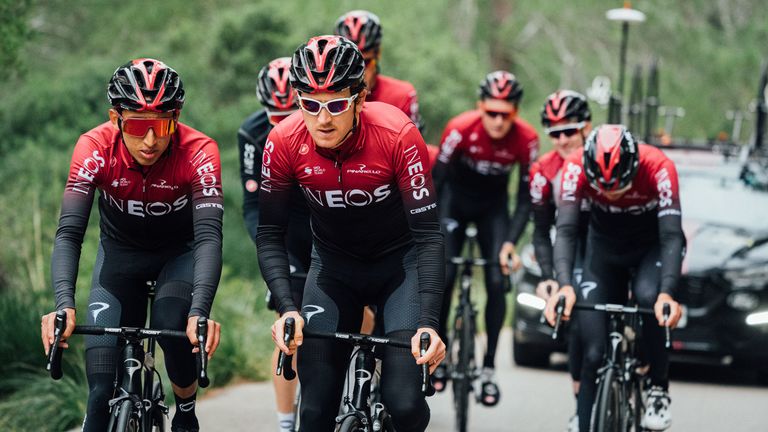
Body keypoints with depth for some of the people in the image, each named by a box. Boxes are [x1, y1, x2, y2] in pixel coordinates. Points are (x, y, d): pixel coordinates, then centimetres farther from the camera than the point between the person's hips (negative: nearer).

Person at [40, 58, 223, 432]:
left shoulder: (198, 152, -30)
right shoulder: (95, 148, -28)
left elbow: (209, 235, -39)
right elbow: (69, 232, -33)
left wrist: (200, 310, -54)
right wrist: (63, 303, -50)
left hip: (180, 252, -1)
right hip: (120, 251, 1)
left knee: (172, 327, -30)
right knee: (103, 387, -14)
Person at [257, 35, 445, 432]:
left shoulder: (397, 135, -28)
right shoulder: (284, 142, -21)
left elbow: (428, 233, -26)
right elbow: (270, 235, -14)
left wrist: (428, 322, -36)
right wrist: (287, 308, -29)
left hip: (399, 261, -2)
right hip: (334, 263, 2)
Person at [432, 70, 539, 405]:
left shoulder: (526, 139, -25)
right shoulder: (461, 129, -30)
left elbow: (525, 199, -17)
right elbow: (434, 180, -24)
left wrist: (510, 242, -26)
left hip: (493, 205, 1)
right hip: (455, 199, -1)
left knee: (497, 282, -10)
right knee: (443, 275, -13)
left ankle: (488, 369, -1)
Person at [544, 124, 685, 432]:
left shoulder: (658, 168, -33)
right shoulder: (576, 167, -30)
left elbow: (672, 235, -38)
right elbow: (566, 230, -35)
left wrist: (667, 294, -53)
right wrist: (564, 286, -52)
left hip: (652, 247, -2)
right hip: (605, 248, 2)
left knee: (649, 297, -33)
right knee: (594, 352, -7)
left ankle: (659, 389, -13)